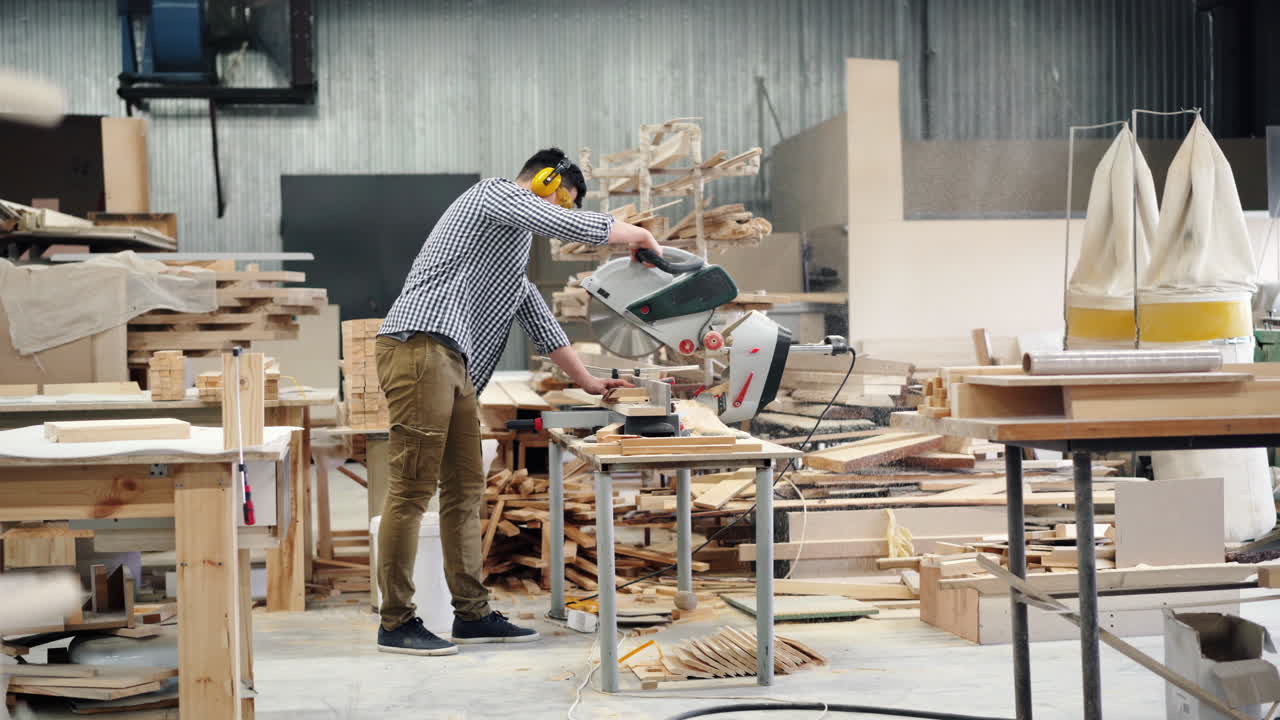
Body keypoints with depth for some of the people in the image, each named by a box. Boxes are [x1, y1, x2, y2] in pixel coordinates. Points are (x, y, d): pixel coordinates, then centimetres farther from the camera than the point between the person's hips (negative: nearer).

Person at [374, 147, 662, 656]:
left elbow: (538, 317, 34)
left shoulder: (514, 243, 30)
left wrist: (584, 380, 34)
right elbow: (578, 228, -5)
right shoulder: (496, 195, 1)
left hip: (456, 367, 10)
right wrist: (639, 236, 12)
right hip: (420, 348, -10)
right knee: (413, 489, -10)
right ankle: (397, 623, -8)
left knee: (465, 490, 9)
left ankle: (473, 614, 14)